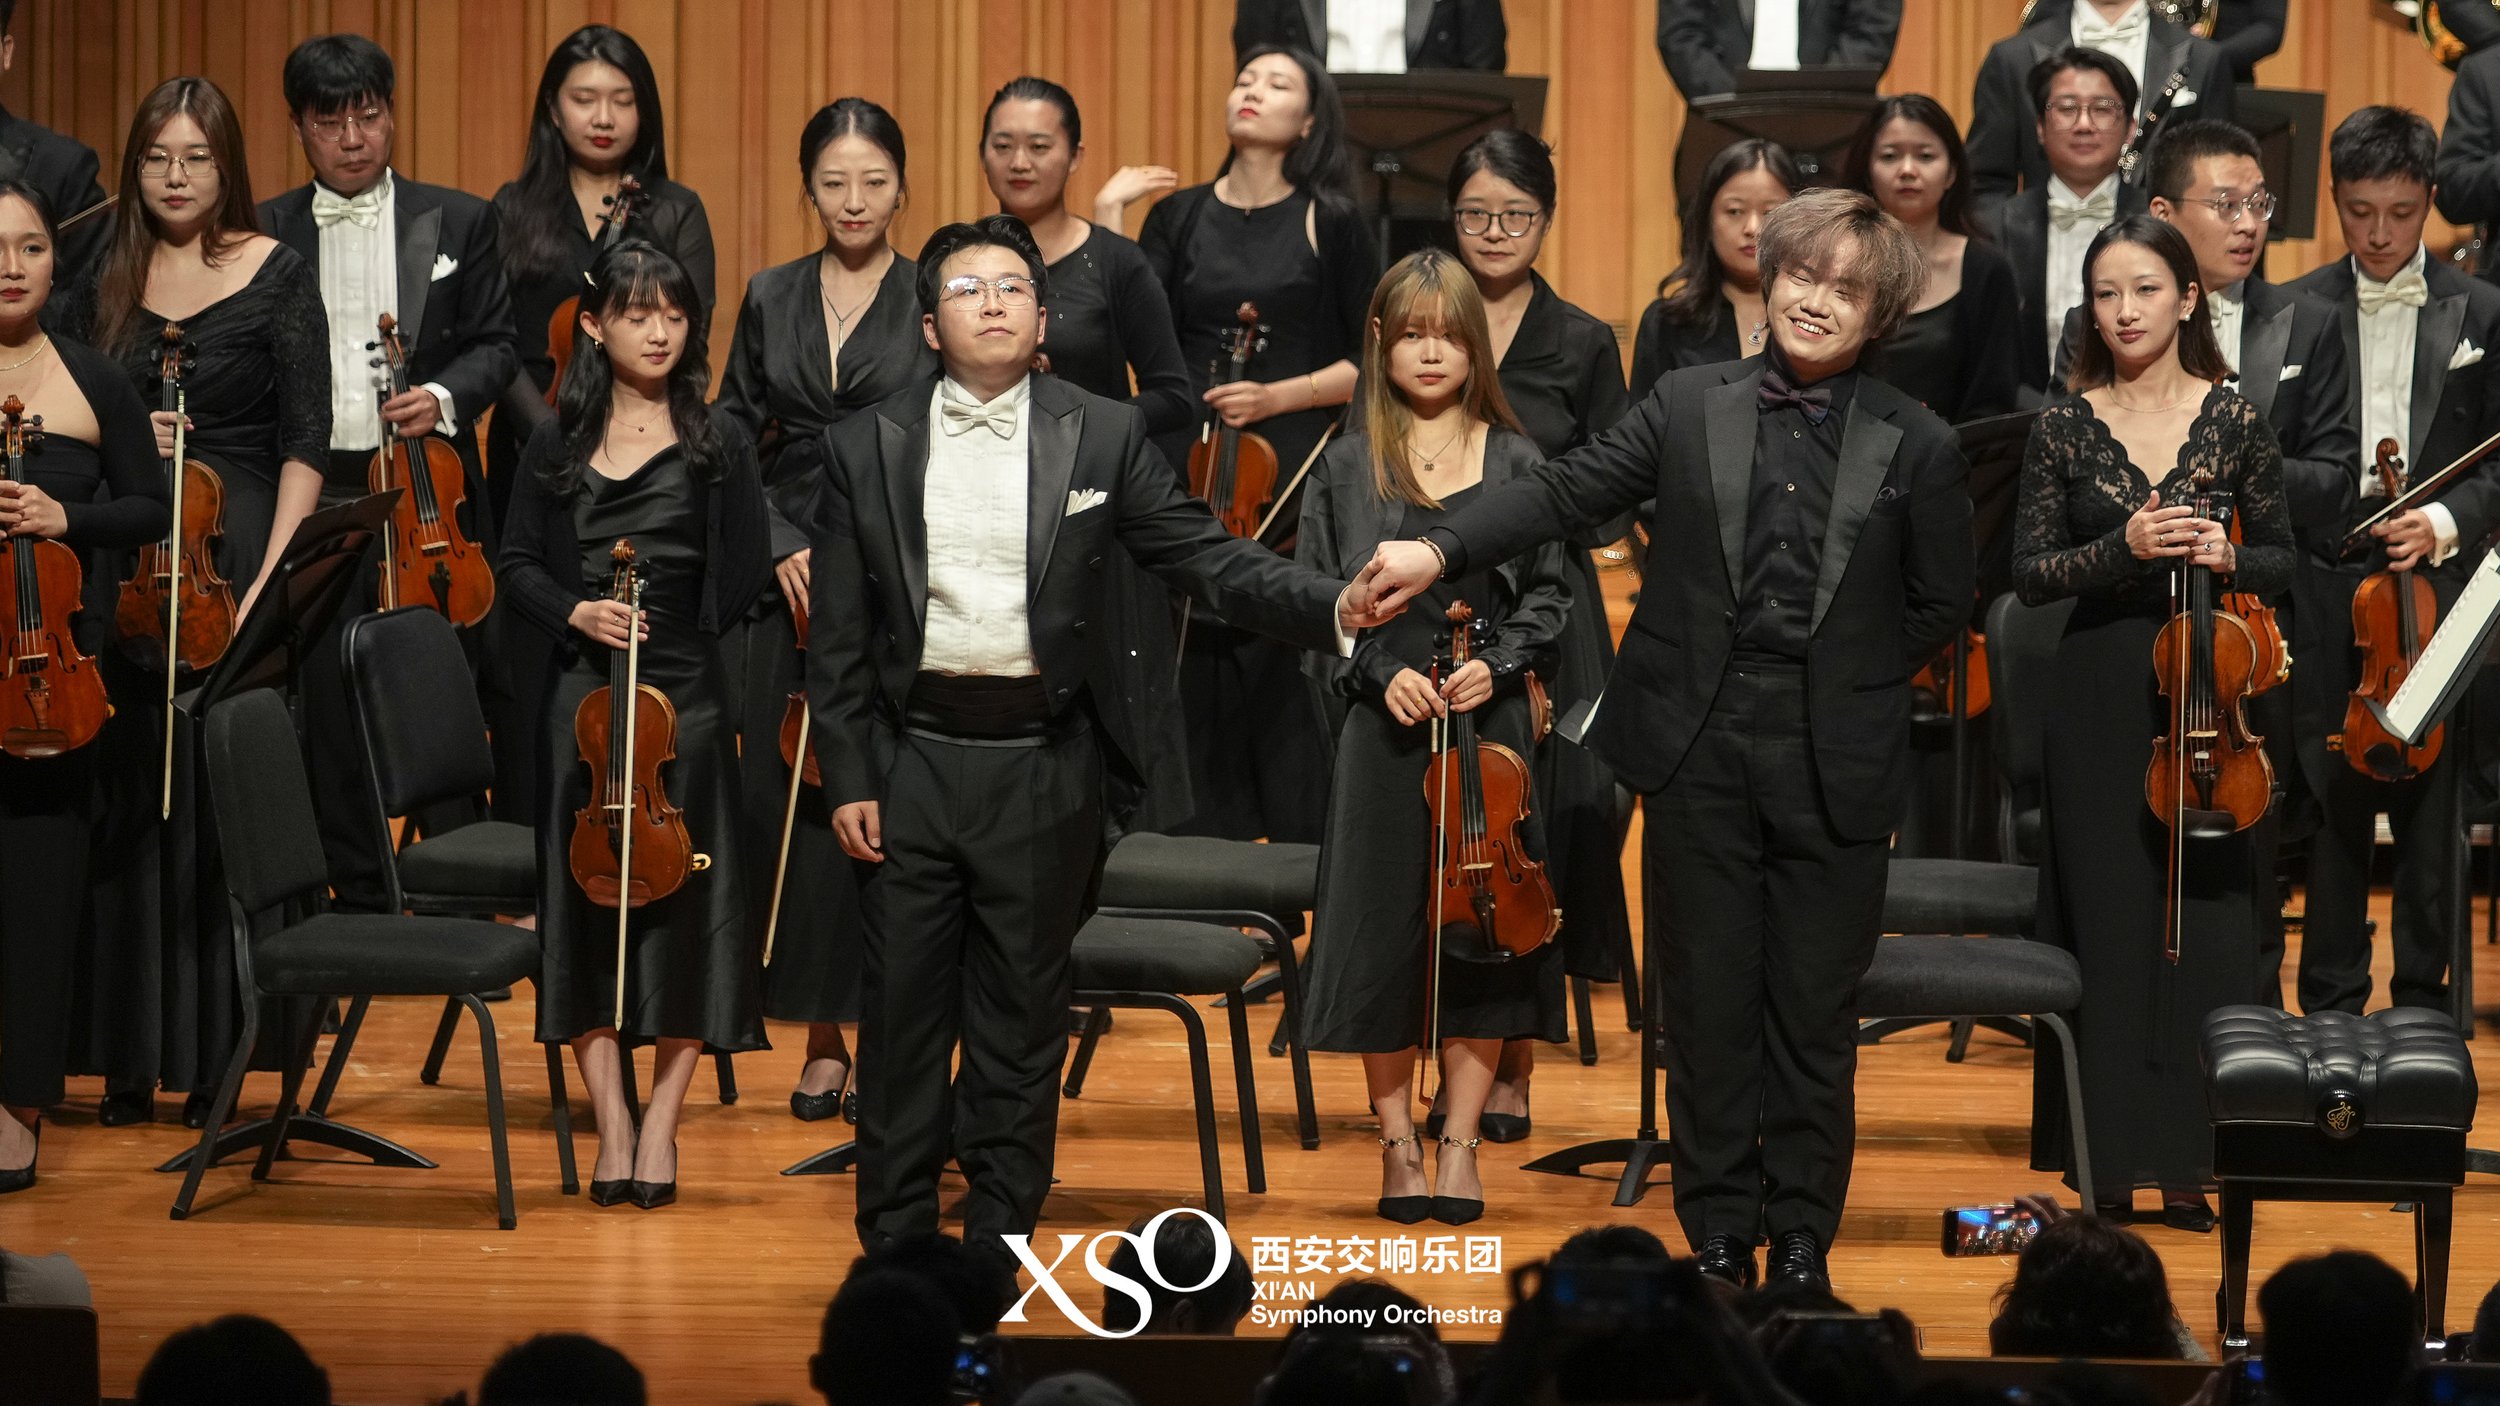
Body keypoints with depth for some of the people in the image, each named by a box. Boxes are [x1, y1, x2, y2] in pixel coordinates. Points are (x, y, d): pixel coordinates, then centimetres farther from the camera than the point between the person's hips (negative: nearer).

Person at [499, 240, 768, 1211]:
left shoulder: (716, 444, 3)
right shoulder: (558, 444, 8)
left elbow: (745, 574, 3)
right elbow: (519, 561, 9)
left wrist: (671, 631, -4)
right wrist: (575, 612, -9)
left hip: (686, 694, -2)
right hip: (582, 692, 2)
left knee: (685, 904, -2)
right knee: (586, 901, 1)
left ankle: (661, 1127, 5)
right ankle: (611, 1123, 7)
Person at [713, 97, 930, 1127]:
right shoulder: (771, 300, 10)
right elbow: (733, 441, 9)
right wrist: (782, 545, -5)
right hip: (790, 581, 3)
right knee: (791, 798, -1)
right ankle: (823, 1035, 9)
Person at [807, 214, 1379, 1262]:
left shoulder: (1101, 438, 3)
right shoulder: (867, 448, 3)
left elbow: (1207, 560, 0)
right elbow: (839, 633, 5)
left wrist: (1331, 607, -15)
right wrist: (847, 778, 0)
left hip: (1043, 769, 0)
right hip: (911, 761, 0)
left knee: (1023, 1015, 7)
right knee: (903, 1009, 6)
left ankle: (1000, 1241, 17)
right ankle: (894, 1241, 17)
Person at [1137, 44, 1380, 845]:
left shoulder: (1330, 226, 1)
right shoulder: (1179, 220, 9)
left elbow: (1371, 363, 1)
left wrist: (1277, 396, -12)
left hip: (1294, 479, -2)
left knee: (1287, 685, -2)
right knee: (1197, 680, 4)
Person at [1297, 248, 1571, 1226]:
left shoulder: (1515, 463, 5)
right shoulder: (1347, 469, 4)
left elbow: (1549, 595, 6)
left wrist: (1501, 665, -10)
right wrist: (1377, 672, -11)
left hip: (1487, 732, 0)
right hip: (1384, 731, 0)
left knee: (1478, 931, 1)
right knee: (1383, 933, 1)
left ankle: (1460, 1142, 9)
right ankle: (1397, 1140, 12)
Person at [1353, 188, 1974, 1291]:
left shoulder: (1917, 447, 1)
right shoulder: (1691, 406, 4)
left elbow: (1939, 604, 9)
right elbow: (1569, 492, 0)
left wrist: (1848, 681, 2)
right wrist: (1440, 550, -12)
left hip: (1835, 770, -1)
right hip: (1700, 752, 1)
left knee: (1815, 1012, 5)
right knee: (1707, 1002, 7)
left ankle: (1803, 1241, 17)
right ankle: (1718, 1234, 17)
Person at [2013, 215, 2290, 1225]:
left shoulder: (2235, 418, 2)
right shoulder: (2065, 426, 2)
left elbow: (2281, 559, 7)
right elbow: (2031, 573, -1)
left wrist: (2229, 558, -14)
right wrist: (2124, 549, -17)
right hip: (2100, 698, 0)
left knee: (2205, 921, 0)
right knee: (2106, 922, 2)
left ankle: (2186, 1158, 7)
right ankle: (2109, 1159, 9)